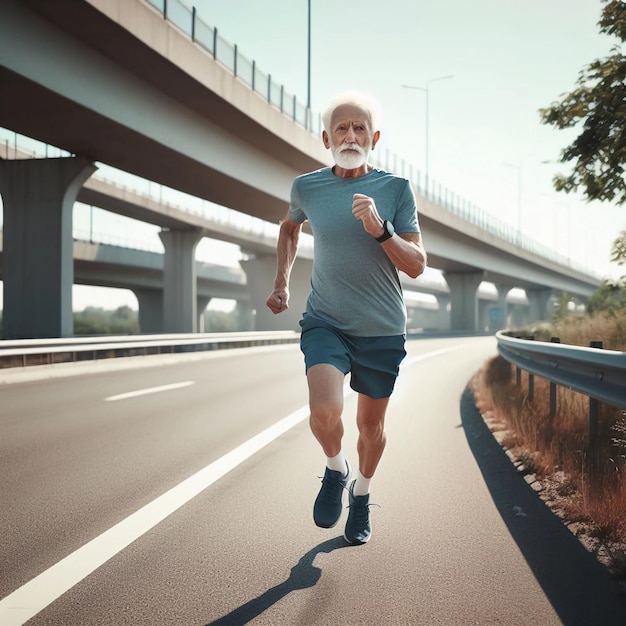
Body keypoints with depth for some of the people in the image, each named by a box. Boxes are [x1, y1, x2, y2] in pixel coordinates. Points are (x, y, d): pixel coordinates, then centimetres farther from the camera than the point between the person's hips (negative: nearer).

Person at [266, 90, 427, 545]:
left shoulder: (396, 188, -5)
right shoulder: (307, 187, -1)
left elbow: (417, 266, -8)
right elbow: (290, 228, 23)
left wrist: (380, 229, -24)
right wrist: (282, 282, 15)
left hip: (382, 331, 0)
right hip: (325, 323, 0)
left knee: (371, 425, 13)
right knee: (325, 412, -23)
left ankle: (362, 492, 43)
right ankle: (335, 470, 11)